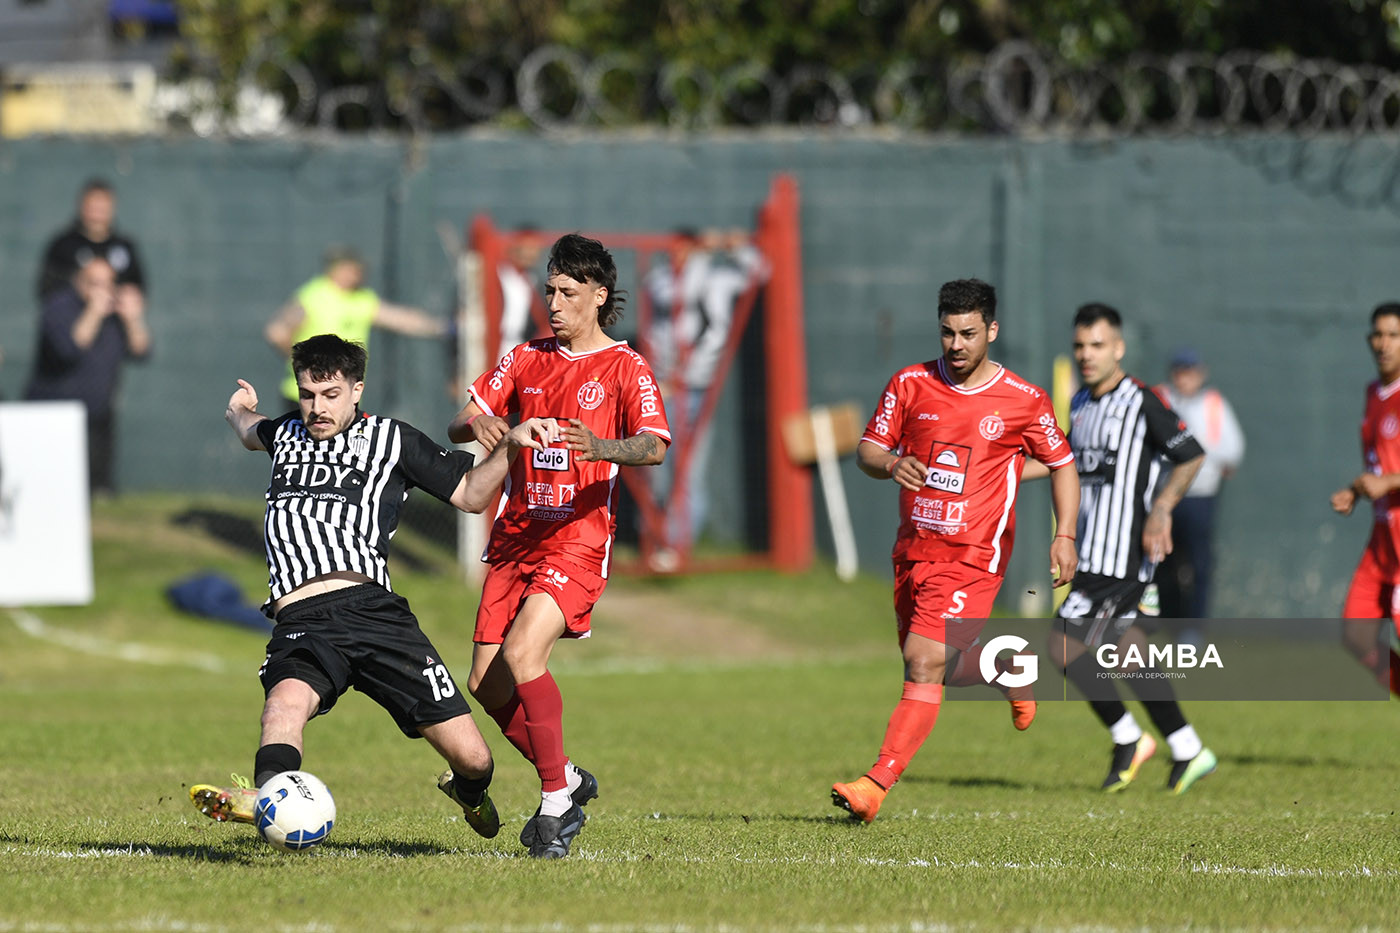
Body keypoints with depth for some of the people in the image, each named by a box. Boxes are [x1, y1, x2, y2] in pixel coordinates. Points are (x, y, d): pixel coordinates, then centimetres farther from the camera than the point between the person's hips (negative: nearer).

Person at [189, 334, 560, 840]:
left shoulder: (391, 439, 16)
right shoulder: (286, 433, 25)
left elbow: (470, 493, 17)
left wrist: (511, 445, 4)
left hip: (372, 609, -1)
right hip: (301, 623, 1)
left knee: (471, 757, -4)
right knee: (286, 702, -36)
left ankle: (468, 791, 32)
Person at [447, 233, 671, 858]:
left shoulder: (624, 368, -2)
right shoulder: (527, 359, 14)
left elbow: (655, 446, -18)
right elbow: (459, 424, 9)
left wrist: (601, 447, -39)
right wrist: (477, 425, -16)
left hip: (578, 542, -6)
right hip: (515, 537, 6)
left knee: (522, 655, -24)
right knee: (486, 681, 0)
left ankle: (556, 799, -11)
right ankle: (567, 780, 21)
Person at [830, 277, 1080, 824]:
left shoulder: (1024, 401, -3)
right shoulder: (911, 385, 3)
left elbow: (1061, 466, 8)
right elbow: (866, 450, 8)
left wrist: (1064, 537, -4)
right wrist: (889, 464, -16)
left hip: (972, 557, -5)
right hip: (913, 549, 5)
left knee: (926, 667, -18)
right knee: (942, 670, 15)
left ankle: (877, 784, -20)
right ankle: (1008, 670, 47)